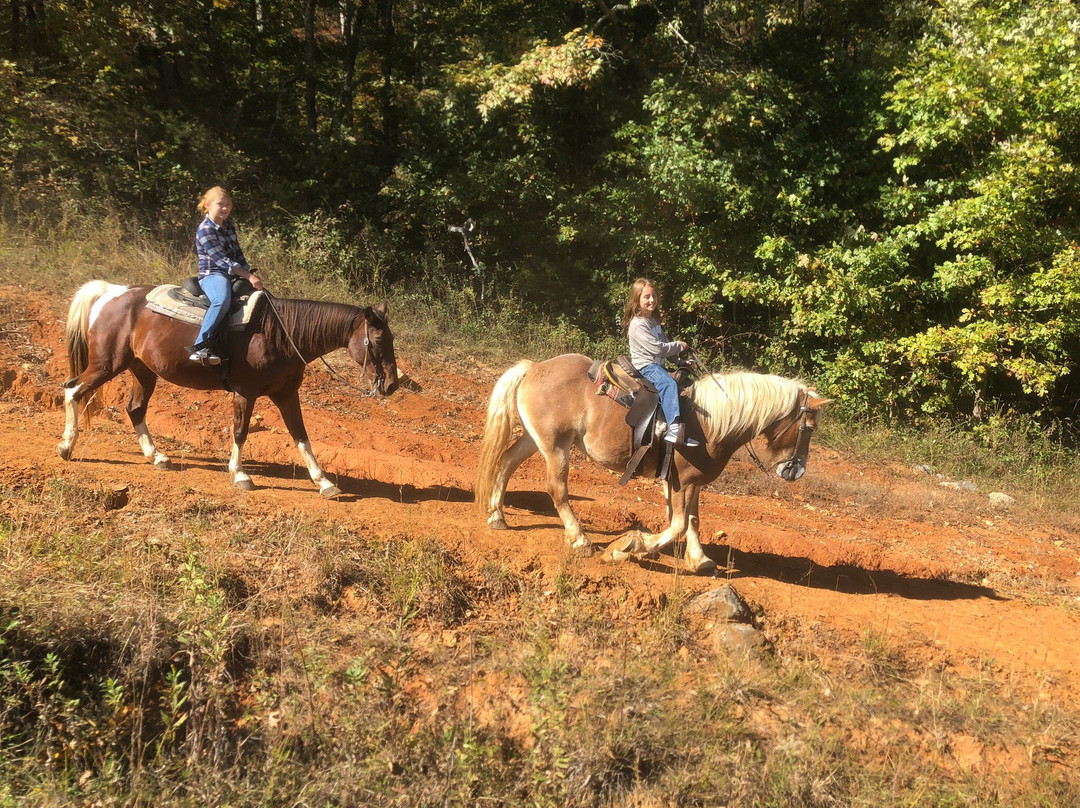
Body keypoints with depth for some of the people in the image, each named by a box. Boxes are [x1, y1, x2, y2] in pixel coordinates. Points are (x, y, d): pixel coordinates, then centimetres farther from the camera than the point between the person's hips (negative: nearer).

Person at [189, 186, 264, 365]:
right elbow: (222, 260, -18)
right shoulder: (205, 230, -11)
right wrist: (249, 277, -22)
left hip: (233, 276, 10)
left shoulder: (228, 226, 15)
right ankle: (200, 347, -48)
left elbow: (238, 254, 20)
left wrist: (250, 273, 4)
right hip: (212, 275, -10)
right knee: (222, 300, -40)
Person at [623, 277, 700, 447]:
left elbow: (664, 342, 23)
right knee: (668, 384, -34)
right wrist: (679, 346, -9)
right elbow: (656, 348, -22)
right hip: (645, 365, -10)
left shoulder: (654, 320, 14)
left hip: (658, 365, 10)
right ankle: (674, 429, -49)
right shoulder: (638, 324, -16)